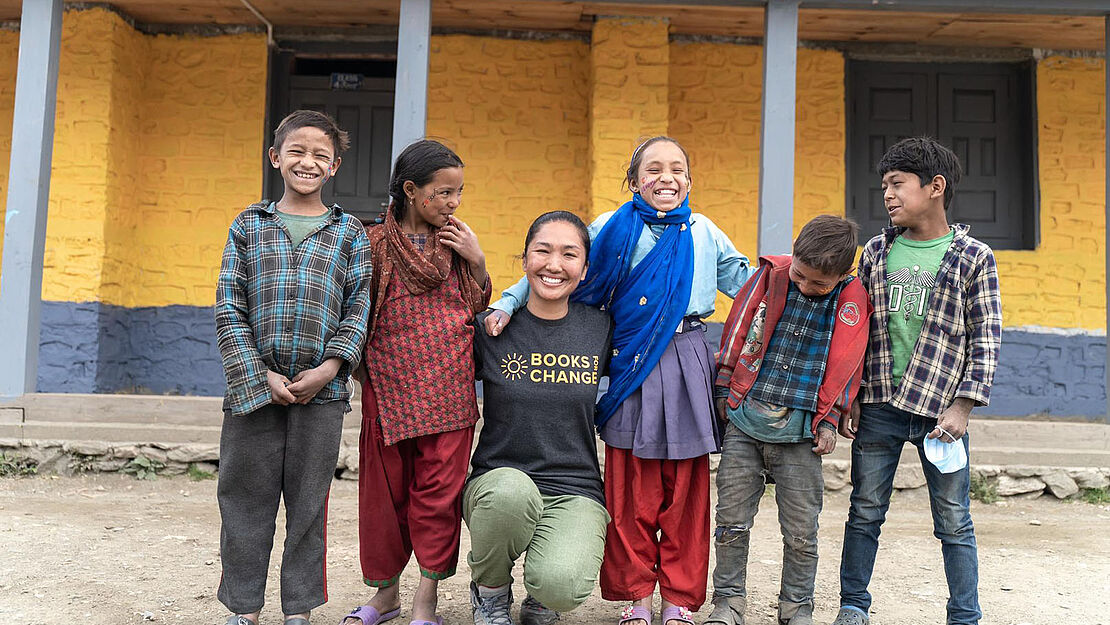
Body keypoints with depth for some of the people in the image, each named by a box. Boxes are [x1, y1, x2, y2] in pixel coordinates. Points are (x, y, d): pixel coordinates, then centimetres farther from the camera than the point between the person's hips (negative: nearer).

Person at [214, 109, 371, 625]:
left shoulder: (349, 233, 7)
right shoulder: (248, 226, 8)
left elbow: (359, 309, 3)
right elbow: (229, 309, 3)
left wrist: (329, 367, -11)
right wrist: (260, 375, -8)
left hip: (321, 387, 0)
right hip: (253, 384, 1)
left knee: (308, 501, 7)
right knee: (246, 498, 7)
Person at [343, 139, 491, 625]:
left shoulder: (456, 242, 8)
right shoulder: (376, 244, -1)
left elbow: (479, 309, 13)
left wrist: (477, 261, 0)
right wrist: (361, 362, -4)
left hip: (448, 390, 1)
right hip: (389, 389, -1)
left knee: (438, 490, 2)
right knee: (385, 489, 10)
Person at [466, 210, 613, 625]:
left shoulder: (599, 328, 4)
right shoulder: (492, 329, -1)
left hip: (575, 492, 1)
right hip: (498, 482, 0)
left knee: (562, 587, -28)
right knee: (510, 490, -36)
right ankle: (490, 591, -3)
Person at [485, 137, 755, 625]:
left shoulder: (703, 232, 12)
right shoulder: (612, 230, 5)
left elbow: (742, 280, 23)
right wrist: (507, 305, -5)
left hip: (687, 362, 2)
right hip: (632, 364, -2)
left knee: (687, 488, 6)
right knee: (632, 490, 2)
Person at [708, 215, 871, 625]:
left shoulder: (852, 302, -2)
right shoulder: (770, 277, 0)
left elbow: (845, 368, 4)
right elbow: (737, 331, 6)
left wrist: (829, 421, 0)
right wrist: (724, 391, 6)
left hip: (800, 432, -1)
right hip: (744, 422, 1)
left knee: (801, 531, 6)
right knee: (731, 521, 6)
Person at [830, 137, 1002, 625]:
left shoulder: (973, 257, -1)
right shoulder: (876, 252, 8)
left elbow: (986, 339, -2)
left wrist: (962, 406, -10)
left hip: (940, 410, -2)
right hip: (877, 405, 3)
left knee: (954, 521, 6)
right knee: (865, 512, 10)